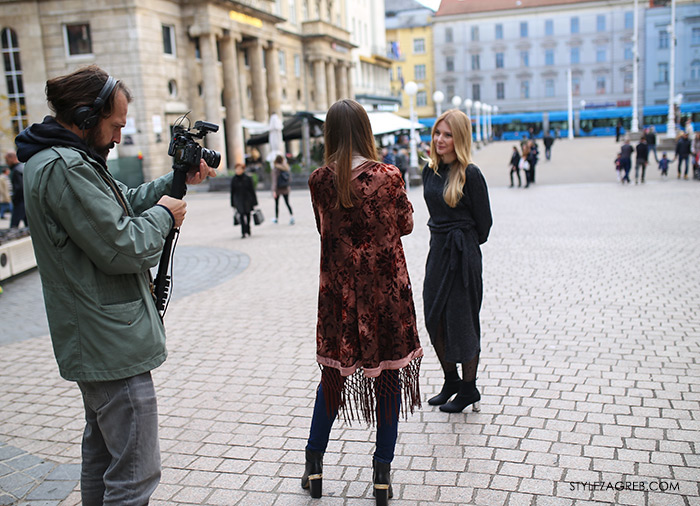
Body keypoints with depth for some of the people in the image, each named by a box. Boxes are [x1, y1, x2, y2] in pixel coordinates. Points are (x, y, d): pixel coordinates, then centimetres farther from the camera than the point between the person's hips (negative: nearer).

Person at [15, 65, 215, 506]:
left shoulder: (67, 159, 11)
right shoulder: (65, 168, -22)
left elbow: (125, 202, 18)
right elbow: (123, 247, -24)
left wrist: (176, 180, 7)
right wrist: (164, 215, -7)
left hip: (96, 342, 11)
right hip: (115, 346, -11)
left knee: (102, 453, 24)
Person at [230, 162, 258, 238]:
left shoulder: (247, 178, -1)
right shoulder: (233, 180, 3)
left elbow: (252, 190, 2)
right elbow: (232, 192, 8)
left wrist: (254, 202, 0)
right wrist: (233, 204, 8)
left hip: (247, 200, 0)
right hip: (238, 201, 0)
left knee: (248, 215, 10)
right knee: (241, 216, -11)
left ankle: (248, 231, 26)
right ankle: (243, 233, -11)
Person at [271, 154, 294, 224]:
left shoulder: (275, 168, -16)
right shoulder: (286, 168, -4)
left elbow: (274, 180, -19)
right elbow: (290, 177, 5)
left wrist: (274, 191, -19)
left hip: (278, 189, -3)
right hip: (285, 189, 3)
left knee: (276, 203, 13)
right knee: (287, 203, 9)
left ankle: (276, 218, 26)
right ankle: (292, 216, -9)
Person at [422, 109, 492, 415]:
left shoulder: (470, 175, -14)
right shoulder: (430, 170, 5)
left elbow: (484, 221, -6)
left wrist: (466, 243, 6)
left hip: (463, 255, -7)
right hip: (437, 251, 7)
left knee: (462, 322, 4)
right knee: (434, 321, 12)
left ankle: (469, 390, 21)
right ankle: (451, 382, 31)